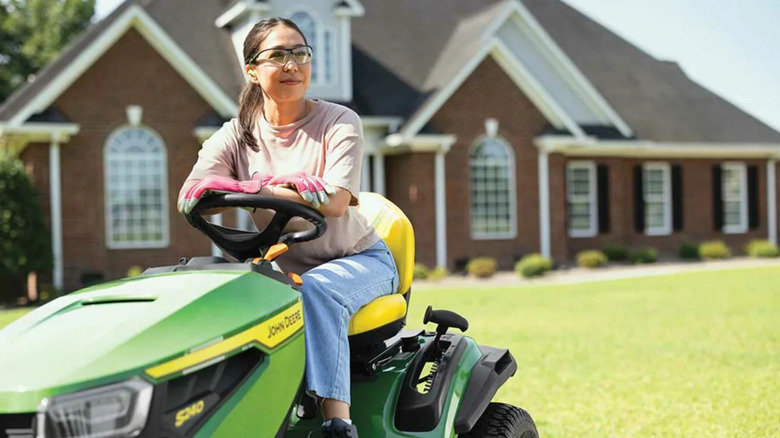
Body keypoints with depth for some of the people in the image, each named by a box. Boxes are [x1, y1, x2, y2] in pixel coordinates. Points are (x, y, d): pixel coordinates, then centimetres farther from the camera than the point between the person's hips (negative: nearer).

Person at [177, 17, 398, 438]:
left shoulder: (339, 122, -7)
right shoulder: (236, 136, 0)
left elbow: (336, 201, -24)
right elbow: (188, 198, -19)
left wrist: (250, 190, -38)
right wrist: (286, 187, -35)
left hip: (360, 260, -3)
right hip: (286, 270, 3)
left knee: (316, 289, -35)